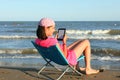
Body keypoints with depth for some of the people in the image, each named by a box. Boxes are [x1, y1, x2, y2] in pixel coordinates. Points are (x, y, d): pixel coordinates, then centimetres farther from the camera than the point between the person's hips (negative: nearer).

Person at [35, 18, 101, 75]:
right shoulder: (53, 41, -37)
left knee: (80, 41, 28)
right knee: (86, 42, 8)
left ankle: (76, 66, 37)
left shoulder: (37, 41, -12)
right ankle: (88, 69, 14)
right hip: (68, 58, -9)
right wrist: (64, 42, -17)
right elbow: (64, 55, -25)